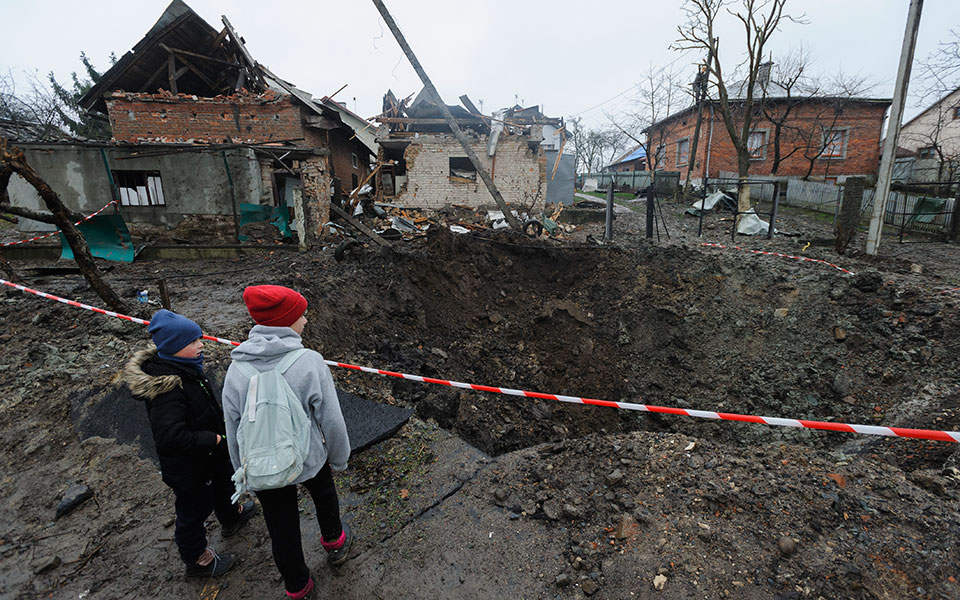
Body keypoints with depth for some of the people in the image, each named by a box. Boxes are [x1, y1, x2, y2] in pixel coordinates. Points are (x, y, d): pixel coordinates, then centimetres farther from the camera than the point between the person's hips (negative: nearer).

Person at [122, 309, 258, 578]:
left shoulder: (181, 366, -7)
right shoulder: (167, 388, -36)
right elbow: (170, 437, -39)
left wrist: (219, 419, 6)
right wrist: (213, 439, -28)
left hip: (209, 453, 9)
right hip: (187, 466, -9)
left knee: (222, 482, 31)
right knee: (195, 507, 14)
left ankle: (230, 516, 59)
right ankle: (196, 559, 39)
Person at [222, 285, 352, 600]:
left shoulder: (236, 369, -14)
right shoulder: (310, 362, -26)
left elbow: (233, 431, -3)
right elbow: (331, 421, -19)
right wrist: (339, 458, 0)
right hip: (309, 460, -2)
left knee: (282, 530, 22)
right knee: (324, 494, 31)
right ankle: (334, 542, 56)